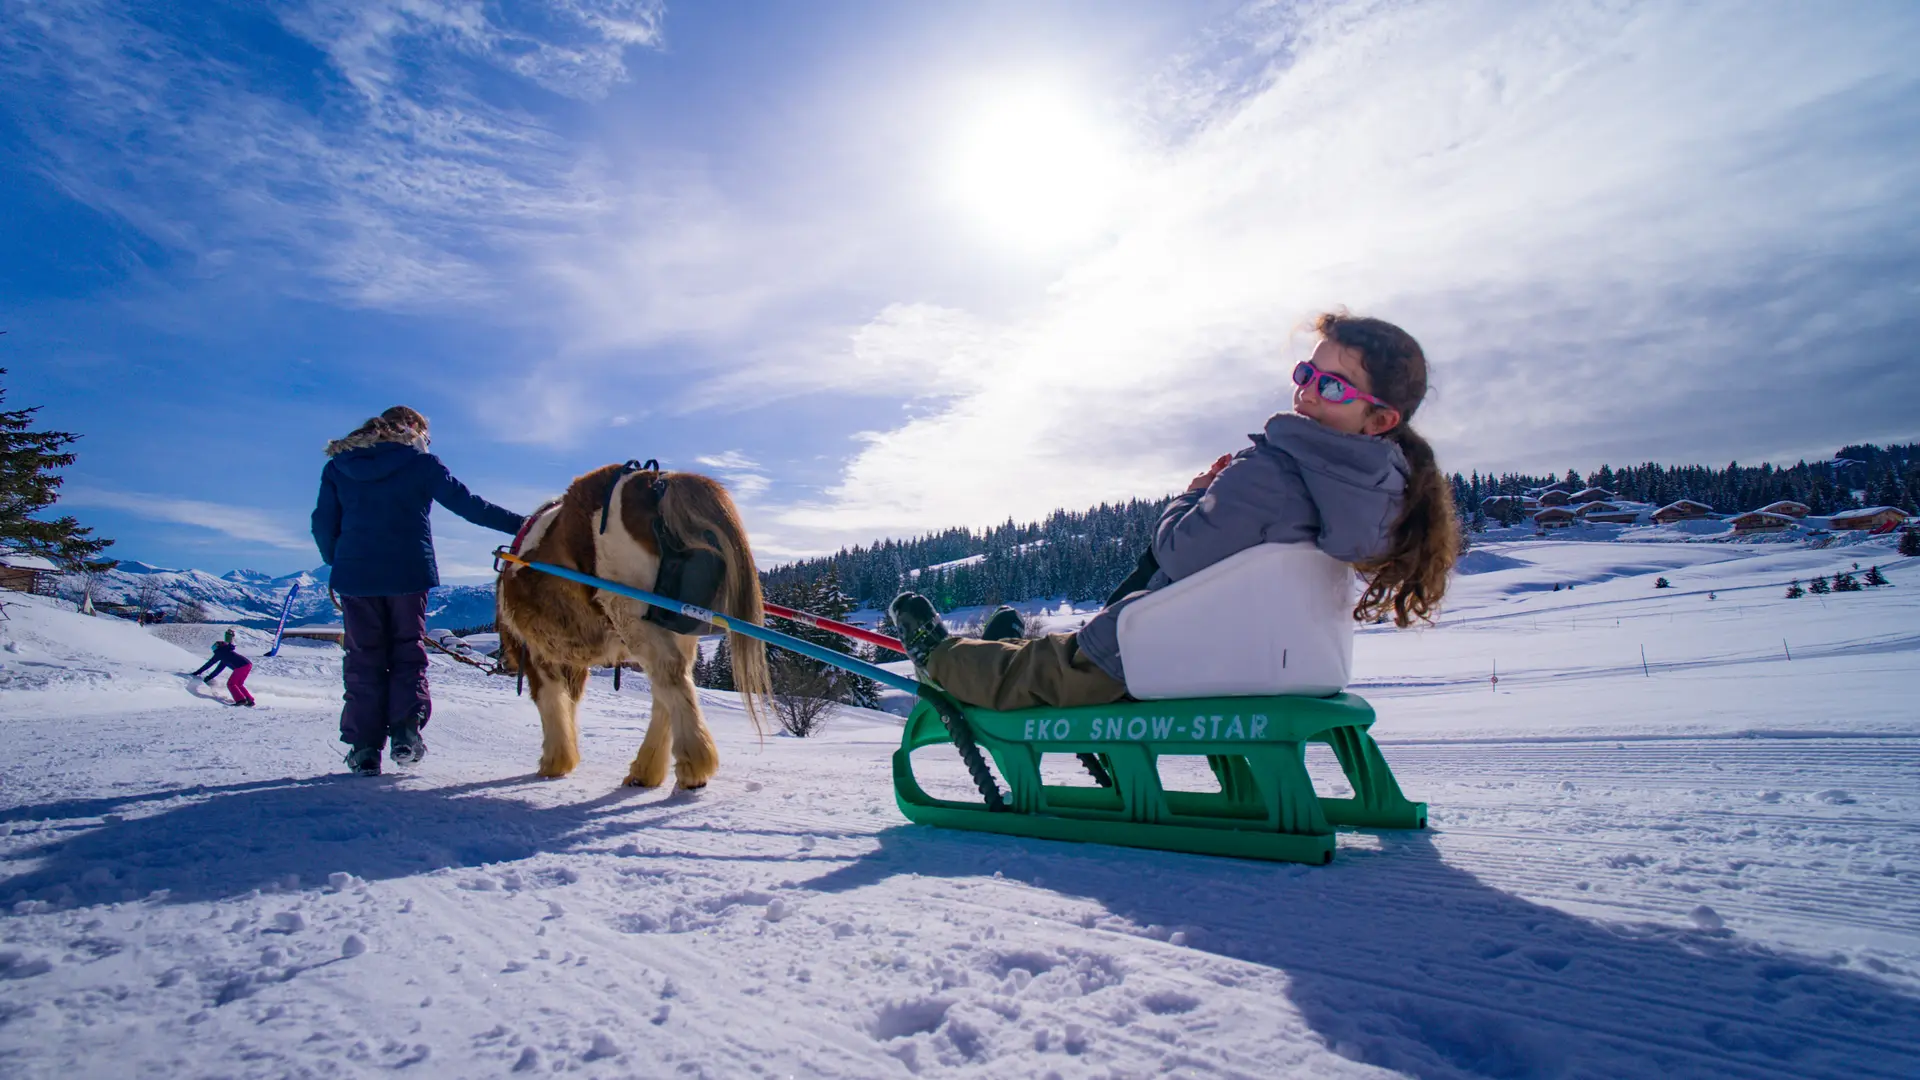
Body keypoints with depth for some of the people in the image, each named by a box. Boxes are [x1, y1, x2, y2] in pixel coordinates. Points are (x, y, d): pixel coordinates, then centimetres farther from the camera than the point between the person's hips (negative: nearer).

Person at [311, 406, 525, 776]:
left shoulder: (337, 466, 11)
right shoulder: (421, 462, 1)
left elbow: (323, 525, 11)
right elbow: (469, 505, -4)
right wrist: (522, 525, -3)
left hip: (354, 576, 2)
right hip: (408, 574, -2)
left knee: (364, 658, 8)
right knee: (408, 652, 10)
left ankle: (365, 746, 4)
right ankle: (406, 732, -5)